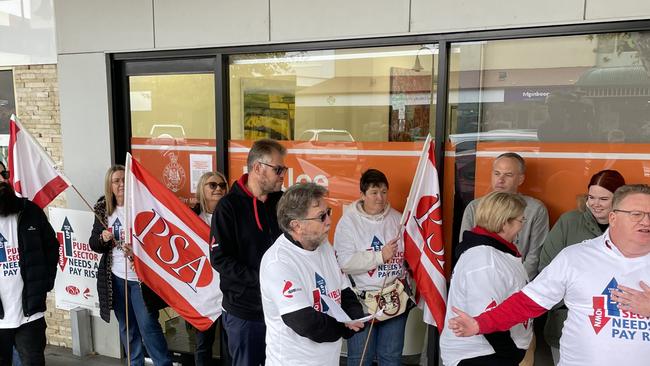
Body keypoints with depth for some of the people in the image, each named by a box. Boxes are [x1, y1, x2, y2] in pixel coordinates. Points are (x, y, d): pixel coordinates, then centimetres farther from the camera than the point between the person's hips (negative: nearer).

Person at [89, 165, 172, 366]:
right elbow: (94, 244, 9)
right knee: (126, 327, 16)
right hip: (115, 278, 5)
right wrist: (103, 238, -12)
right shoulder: (103, 209, 3)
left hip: (140, 277, -4)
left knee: (148, 325, -1)